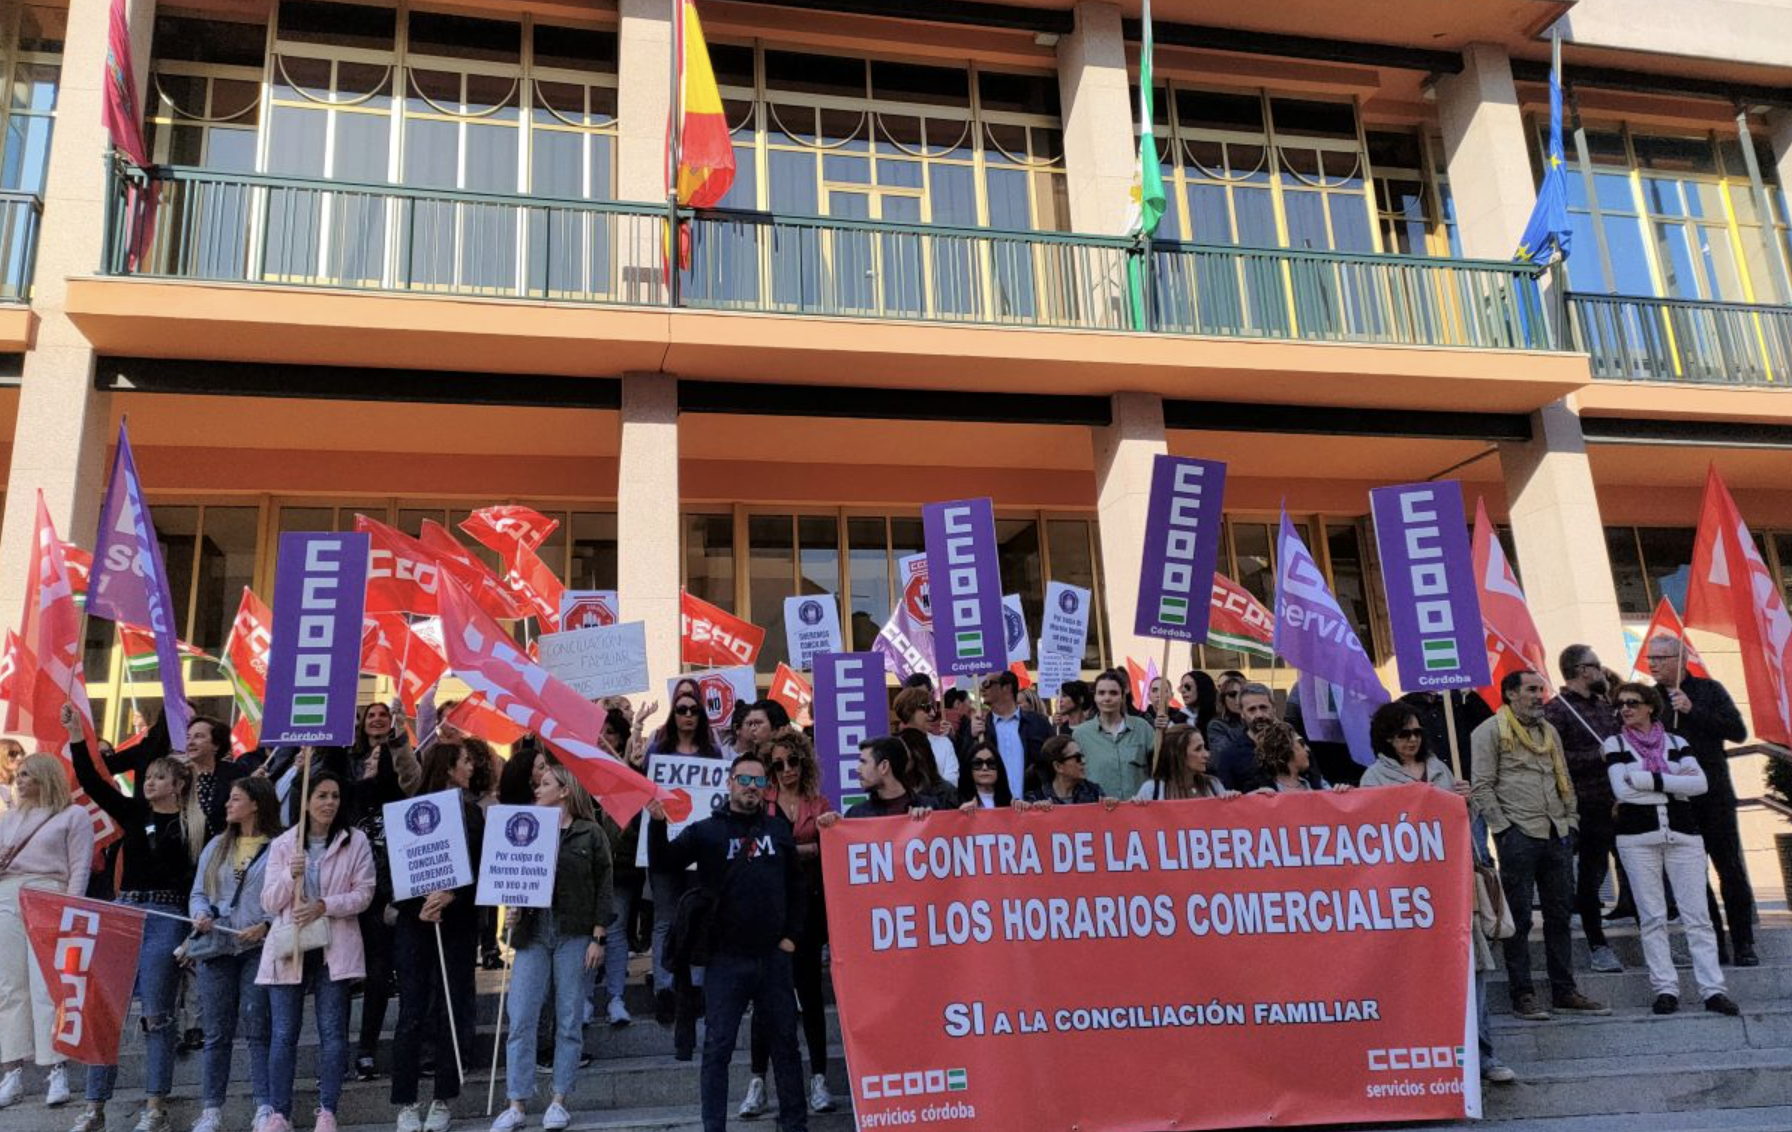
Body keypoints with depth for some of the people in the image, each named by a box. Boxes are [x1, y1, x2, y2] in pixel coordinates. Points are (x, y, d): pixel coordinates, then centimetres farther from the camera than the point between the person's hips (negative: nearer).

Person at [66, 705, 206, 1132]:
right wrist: (76, 735, -3)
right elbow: (92, 781, 4)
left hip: (167, 918, -4)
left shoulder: (196, 824, -1)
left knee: (157, 1015, -1)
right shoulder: (133, 813, 10)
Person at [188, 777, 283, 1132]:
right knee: (217, 1032, 8)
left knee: (258, 1029, -5)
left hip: (259, 948, -5)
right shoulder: (216, 846, 17)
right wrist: (201, 914, -3)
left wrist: (266, 926, -18)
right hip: (217, 948, 5)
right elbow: (198, 893, 17)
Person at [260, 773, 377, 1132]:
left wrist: (323, 906, -15)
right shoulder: (282, 845, 8)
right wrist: (290, 876, -13)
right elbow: (269, 902, 5)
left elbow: (364, 893, -1)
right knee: (284, 1034, 2)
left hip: (334, 948, -1)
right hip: (288, 947, 1)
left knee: (333, 1031, 0)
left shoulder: (356, 841, 3)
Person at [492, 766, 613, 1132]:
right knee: (521, 1020, -2)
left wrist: (598, 938, -7)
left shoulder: (591, 834, 1)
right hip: (533, 931, 3)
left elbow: (603, 888, -1)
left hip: (575, 935, -2)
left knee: (570, 1020, 4)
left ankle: (558, 1101, 14)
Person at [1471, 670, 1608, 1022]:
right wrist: (1503, 828, -12)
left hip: (1557, 835, 7)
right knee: (1518, 917, -2)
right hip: (1518, 836, -7)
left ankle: (1564, 992, 19)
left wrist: (1571, 821, 13)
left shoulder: (1549, 731, 19)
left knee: (1560, 914, 10)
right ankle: (1522, 995, 4)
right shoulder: (1490, 732, -3)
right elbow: (1482, 787, -8)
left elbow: (1565, 781, 23)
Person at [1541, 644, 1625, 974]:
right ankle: (1598, 946, 10)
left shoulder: (1604, 704, 15)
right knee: (1591, 875, 1)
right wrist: (1597, 755, -19)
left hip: (1618, 802, 7)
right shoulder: (1556, 710, -9)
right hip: (1588, 807, -7)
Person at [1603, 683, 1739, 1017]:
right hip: (1637, 837, -1)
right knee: (1652, 917, -1)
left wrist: (1653, 780, -12)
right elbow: (1621, 790, -9)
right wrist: (1676, 784, -6)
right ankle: (1665, 989, 3)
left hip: (1683, 835, 1)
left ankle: (1713, 990, -1)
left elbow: (1701, 783, -5)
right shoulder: (1615, 744, 6)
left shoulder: (1677, 743, 11)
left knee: (1697, 915, -2)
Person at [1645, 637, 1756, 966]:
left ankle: (1744, 946, 9)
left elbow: (1738, 731, -7)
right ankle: (1715, 945, 12)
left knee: (1732, 871, 0)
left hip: (1714, 796, -2)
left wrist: (1693, 711, -13)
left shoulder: (1709, 690, 3)